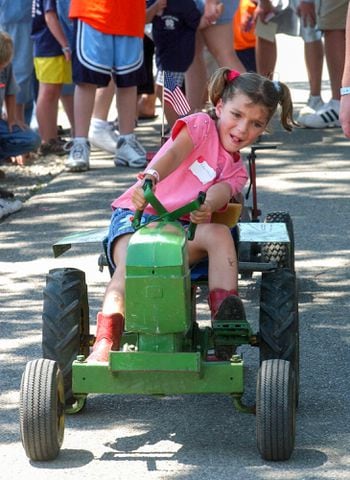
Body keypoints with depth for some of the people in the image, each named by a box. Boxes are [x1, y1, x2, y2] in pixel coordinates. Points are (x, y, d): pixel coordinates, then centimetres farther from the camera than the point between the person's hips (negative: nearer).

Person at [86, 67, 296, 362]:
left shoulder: (236, 171, 18)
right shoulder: (201, 125, 6)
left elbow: (220, 193, -7)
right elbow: (174, 154, -17)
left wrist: (207, 207, -34)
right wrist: (150, 177, -40)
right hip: (135, 215, -4)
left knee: (219, 234, -27)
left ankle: (226, 317, -35)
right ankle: (105, 342, -48)